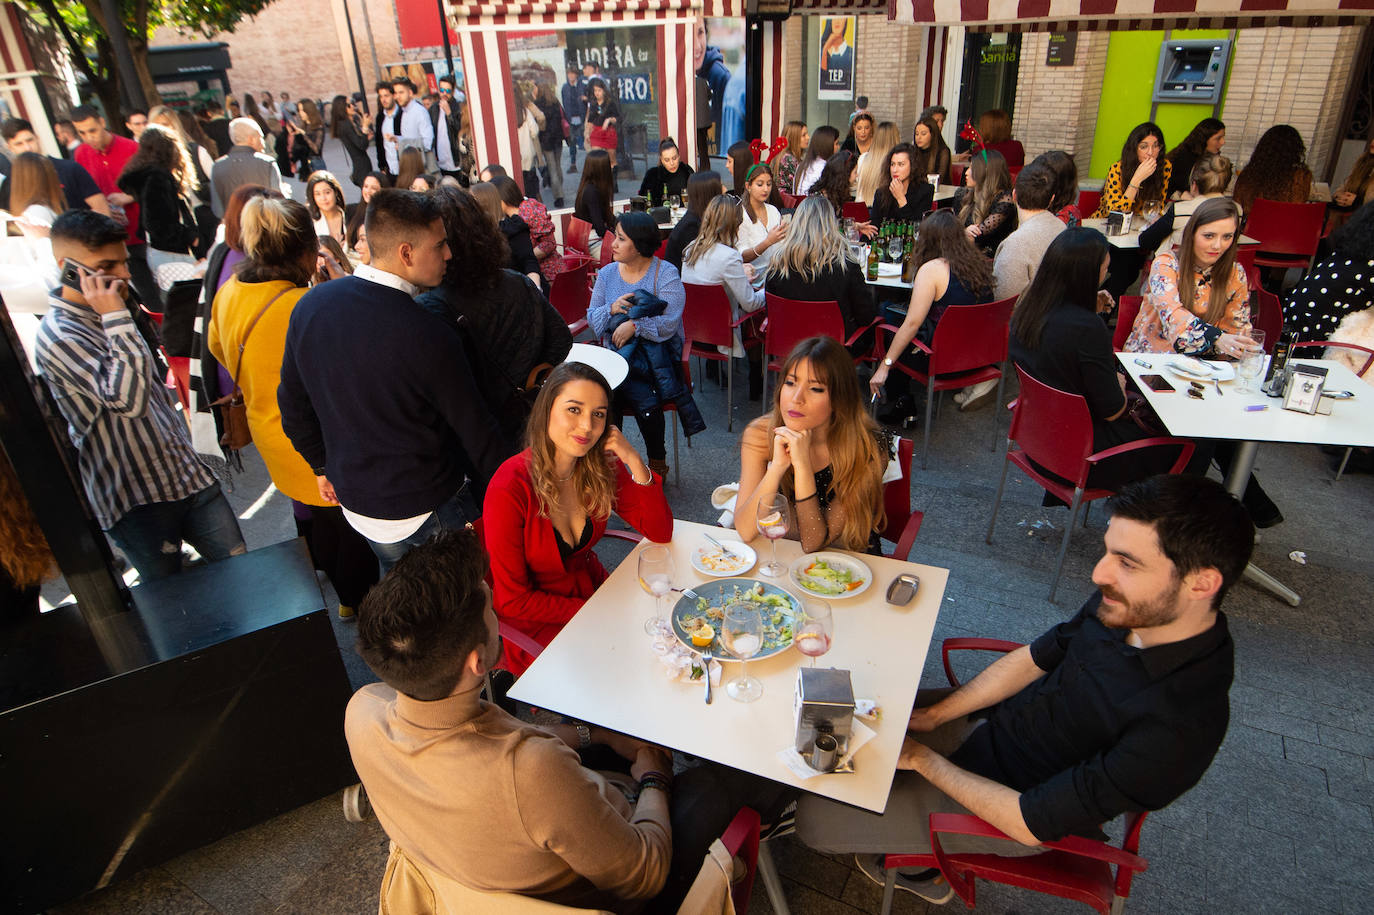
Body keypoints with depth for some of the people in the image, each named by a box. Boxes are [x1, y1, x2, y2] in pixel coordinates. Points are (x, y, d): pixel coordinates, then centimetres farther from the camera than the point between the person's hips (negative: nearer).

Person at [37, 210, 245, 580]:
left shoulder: (106, 314, 11)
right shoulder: (59, 337, -18)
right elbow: (129, 399, -30)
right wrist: (117, 319, -27)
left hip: (190, 476, 7)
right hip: (136, 499, -7)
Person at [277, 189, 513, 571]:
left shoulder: (309, 306, -7)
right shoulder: (428, 337, -28)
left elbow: (293, 405, 5)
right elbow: (475, 430, -19)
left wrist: (323, 467, 20)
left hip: (354, 503, 6)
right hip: (425, 512, -6)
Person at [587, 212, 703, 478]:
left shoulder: (666, 274, -1)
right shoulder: (607, 273, 13)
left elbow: (670, 322, -12)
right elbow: (592, 317, 11)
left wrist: (634, 326, -19)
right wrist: (612, 309, -9)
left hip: (656, 354, -2)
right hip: (618, 355, 2)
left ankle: (657, 462, -4)